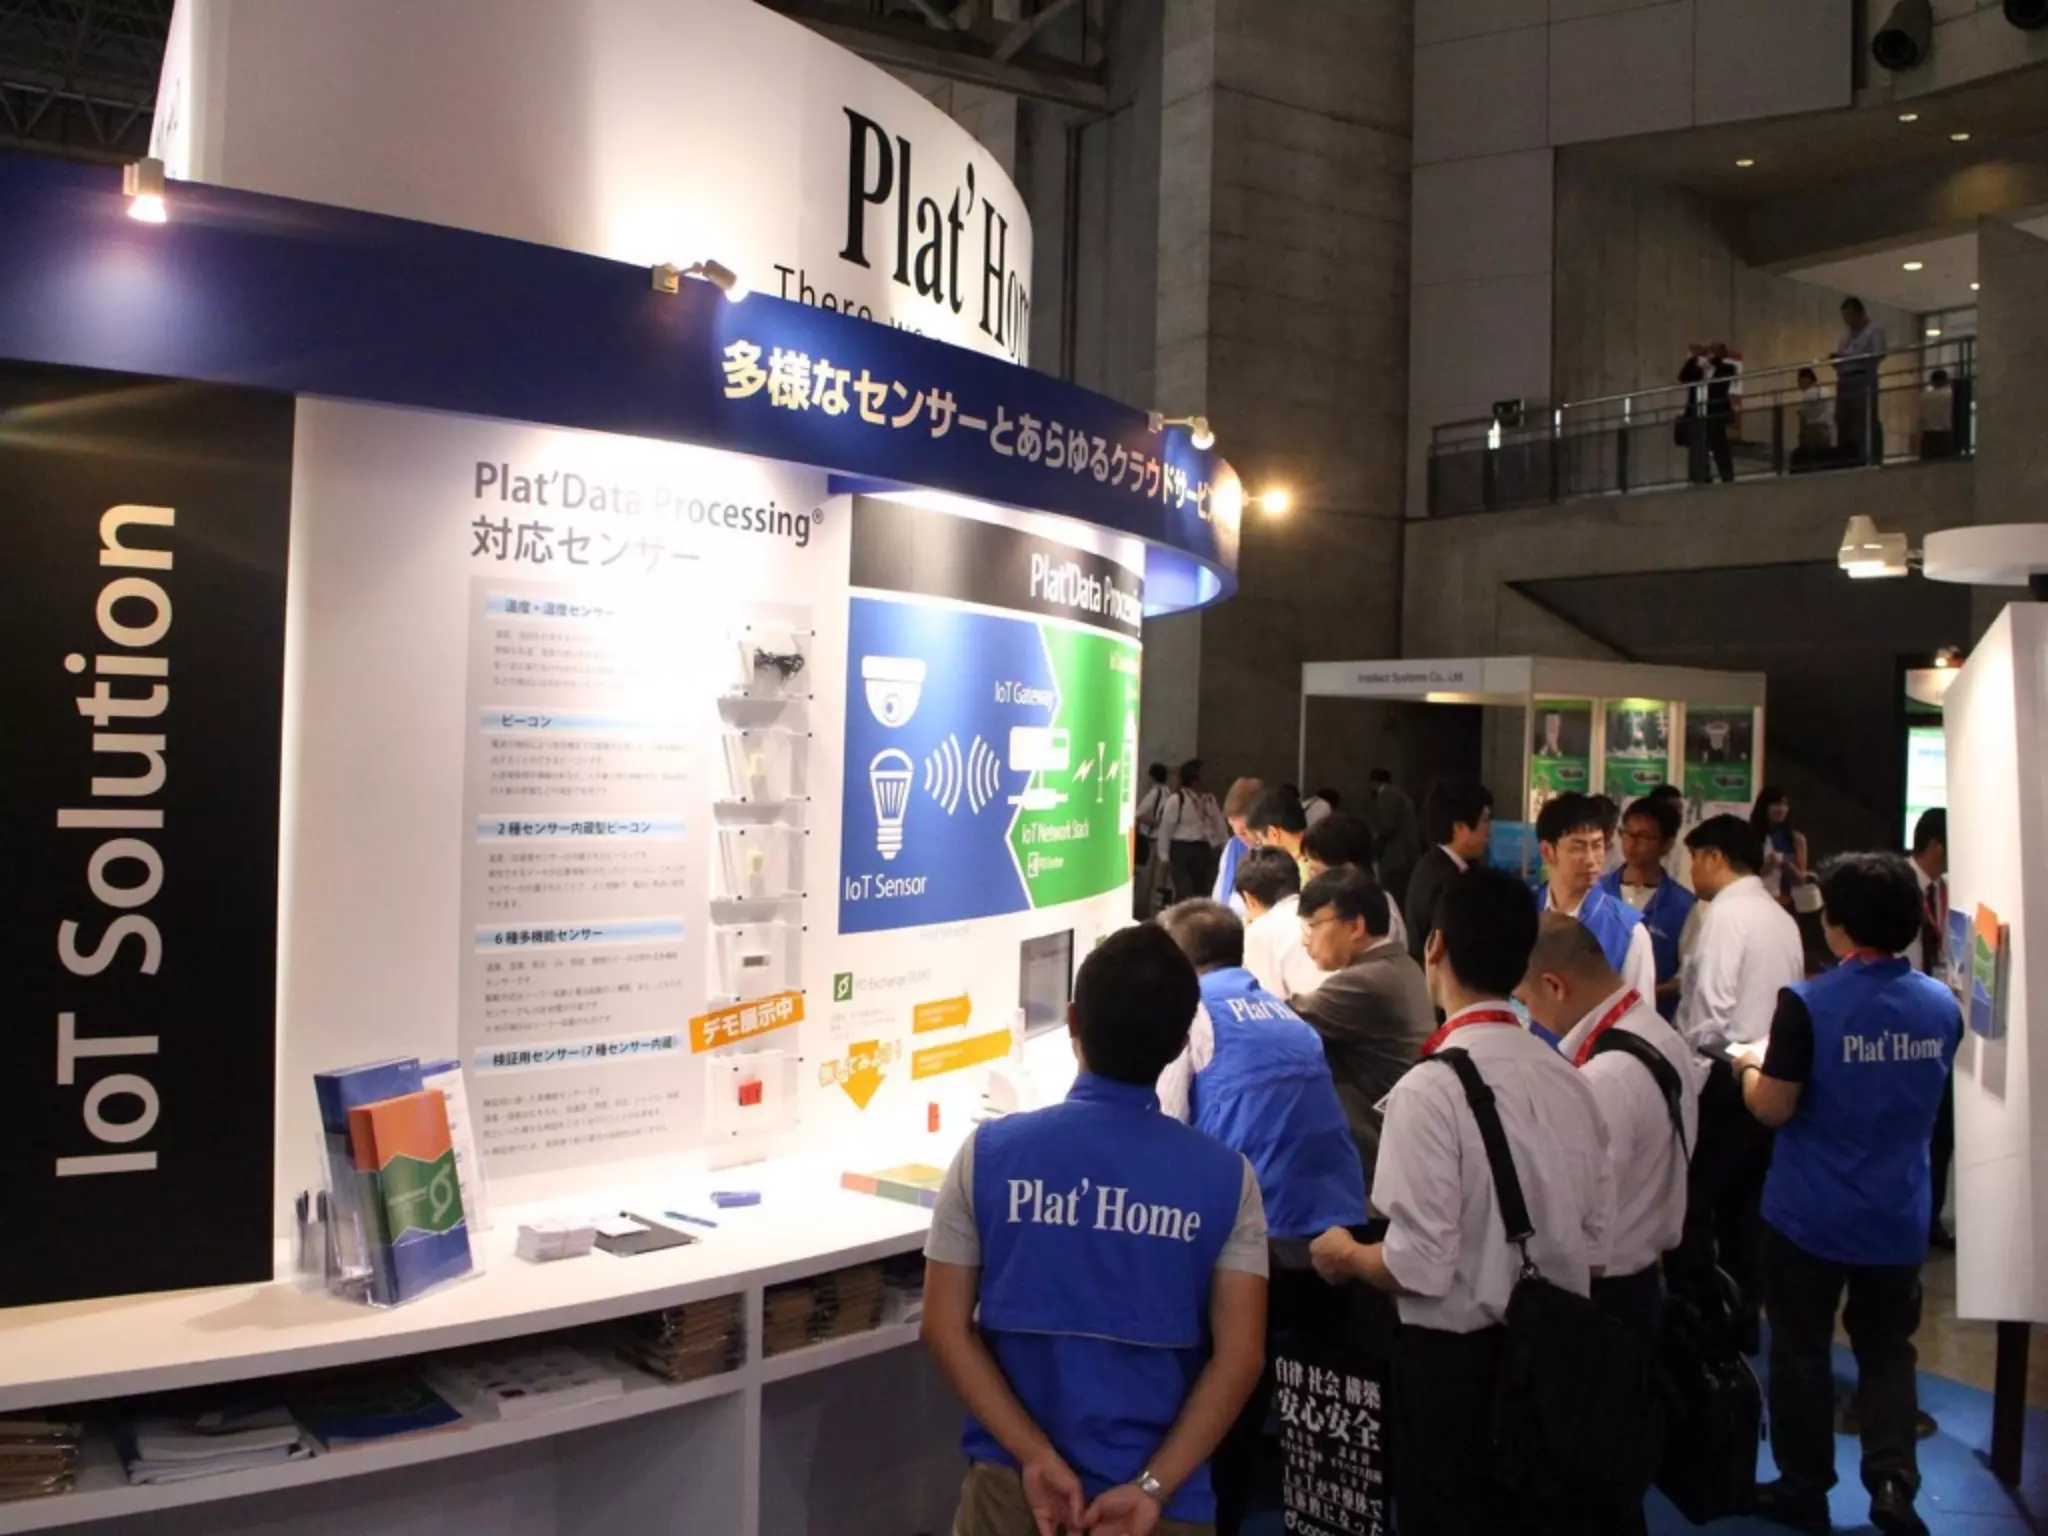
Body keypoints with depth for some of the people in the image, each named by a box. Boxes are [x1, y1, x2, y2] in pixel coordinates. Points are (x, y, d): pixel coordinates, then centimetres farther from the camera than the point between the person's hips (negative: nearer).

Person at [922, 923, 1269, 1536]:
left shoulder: (990, 1152, -8)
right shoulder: (1225, 1177, -8)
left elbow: (947, 1326, -8)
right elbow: (1240, 1355, -12)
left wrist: (1036, 1456, -9)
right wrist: (1152, 1487, -12)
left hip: (1010, 1482, 0)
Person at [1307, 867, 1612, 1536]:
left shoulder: (1430, 1088, -21)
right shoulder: (1569, 1079, -1)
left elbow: (1420, 1267, -21)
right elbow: (1595, 1245, 6)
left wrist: (1346, 1254, -2)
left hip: (1456, 1361, -6)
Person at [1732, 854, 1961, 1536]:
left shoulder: (1807, 1004, -20)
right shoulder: (1943, 1005, -2)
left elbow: (1773, 1109, -16)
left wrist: (1753, 1065, 4)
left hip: (1809, 1216, -4)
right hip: (1899, 1216, 4)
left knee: (1801, 1353, 12)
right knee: (1887, 1350, 20)